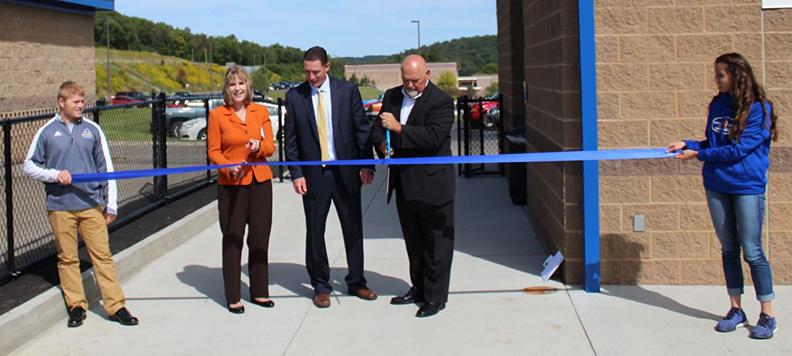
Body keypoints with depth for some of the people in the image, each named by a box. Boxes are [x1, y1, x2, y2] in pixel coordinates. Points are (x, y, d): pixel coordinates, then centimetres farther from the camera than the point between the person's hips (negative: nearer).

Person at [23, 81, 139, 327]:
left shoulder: (92, 130, 5)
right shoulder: (47, 132, 2)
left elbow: (106, 168, 8)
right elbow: (29, 166, 7)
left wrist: (111, 204, 5)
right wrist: (55, 174, -12)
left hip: (91, 204, 1)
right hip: (60, 207, 0)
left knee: (102, 255, 0)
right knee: (67, 258, 7)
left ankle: (116, 306, 5)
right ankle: (76, 306, 18)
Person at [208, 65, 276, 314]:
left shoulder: (261, 112, 7)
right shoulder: (217, 115, -2)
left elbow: (270, 147, 5)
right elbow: (213, 151, -3)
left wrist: (258, 146, -17)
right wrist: (229, 167, -21)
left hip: (260, 181, 3)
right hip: (231, 184, -3)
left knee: (260, 238, 9)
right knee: (232, 239, 1)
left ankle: (259, 291, 22)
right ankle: (233, 297, 9)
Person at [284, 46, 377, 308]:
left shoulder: (348, 90, 0)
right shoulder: (294, 96, 1)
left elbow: (361, 129, 2)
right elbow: (291, 139, 3)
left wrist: (366, 164, -4)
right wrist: (296, 174, -5)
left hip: (346, 171, 0)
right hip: (313, 174, 0)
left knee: (353, 228, 9)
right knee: (315, 232, 5)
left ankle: (356, 282, 24)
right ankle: (320, 286, 19)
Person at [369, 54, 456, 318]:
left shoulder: (441, 101, -12)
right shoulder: (392, 96, 9)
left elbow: (434, 136, -24)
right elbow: (377, 128, 16)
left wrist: (399, 129, -28)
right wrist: (382, 144, -6)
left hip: (432, 184, -7)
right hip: (404, 184, 7)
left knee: (436, 242, 1)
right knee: (413, 242, 18)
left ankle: (435, 297, 9)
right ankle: (419, 289, 31)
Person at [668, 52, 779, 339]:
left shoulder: (759, 108, -11)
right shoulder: (718, 105, 7)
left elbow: (740, 148, -17)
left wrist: (698, 155, -13)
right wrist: (687, 144, 0)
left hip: (747, 187, -6)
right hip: (717, 186, 6)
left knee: (752, 251, -4)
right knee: (729, 249, 11)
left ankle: (767, 316, 6)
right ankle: (736, 311, 20)